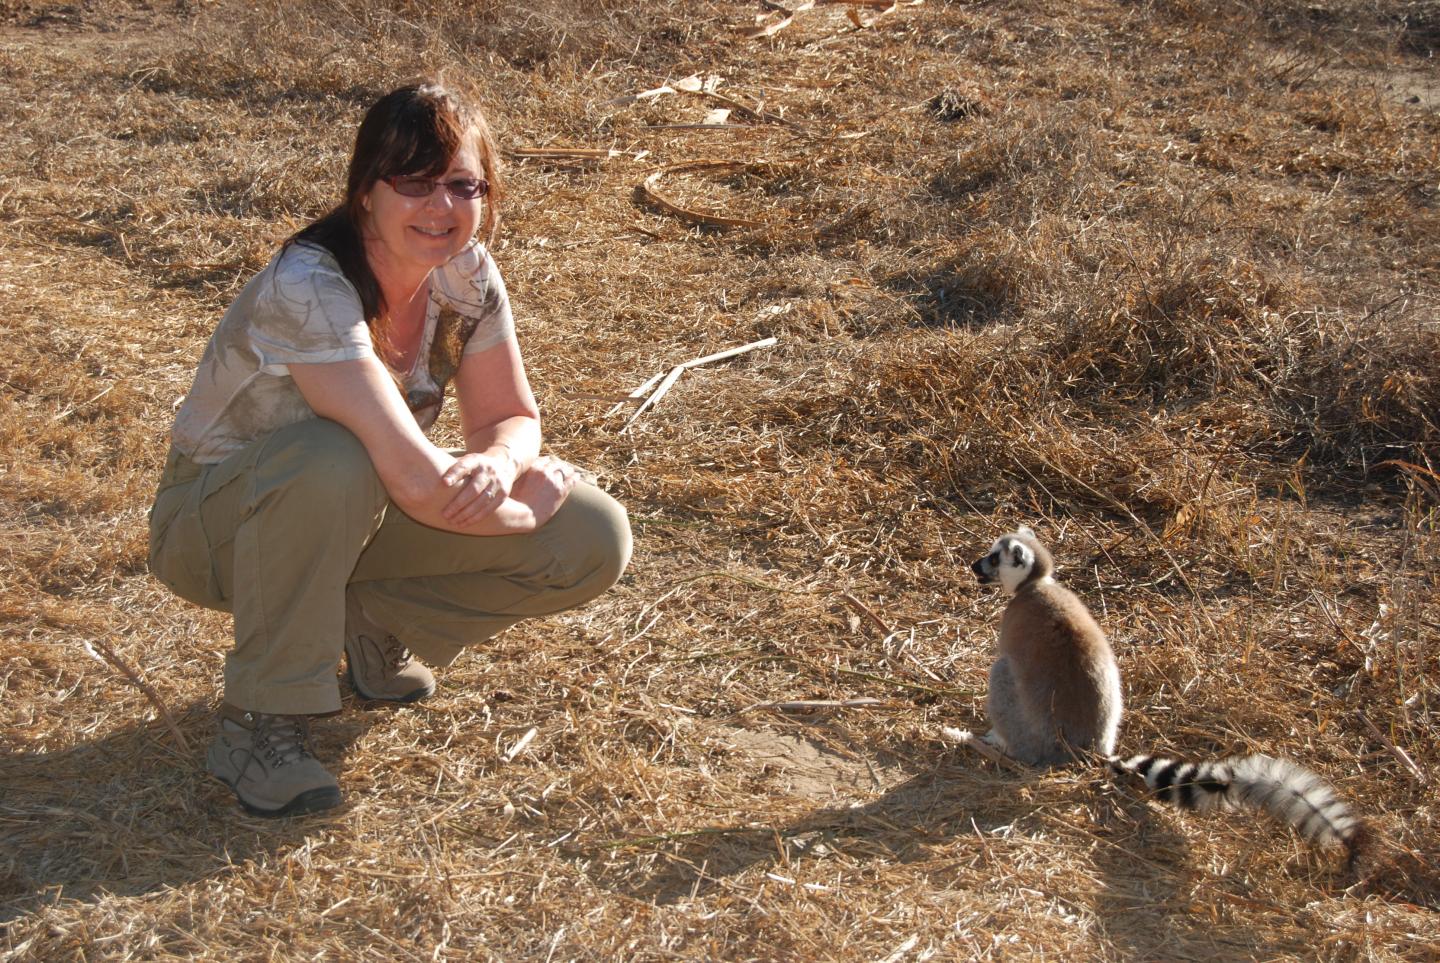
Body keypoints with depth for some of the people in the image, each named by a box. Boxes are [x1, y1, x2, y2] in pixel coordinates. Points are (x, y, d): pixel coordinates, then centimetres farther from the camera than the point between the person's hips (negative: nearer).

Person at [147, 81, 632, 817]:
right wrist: (532, 499, -22)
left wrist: (498, 464, -28)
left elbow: (510, 418, -4)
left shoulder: (467, 275, -12)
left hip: (350, 518, 6)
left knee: (594, 544, -14)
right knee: (331, 458, -42)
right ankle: (260, 720, -22)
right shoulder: (307, 289, -32)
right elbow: (417, 482, -39)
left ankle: (373, 623, 8)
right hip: (215, 526, -6)